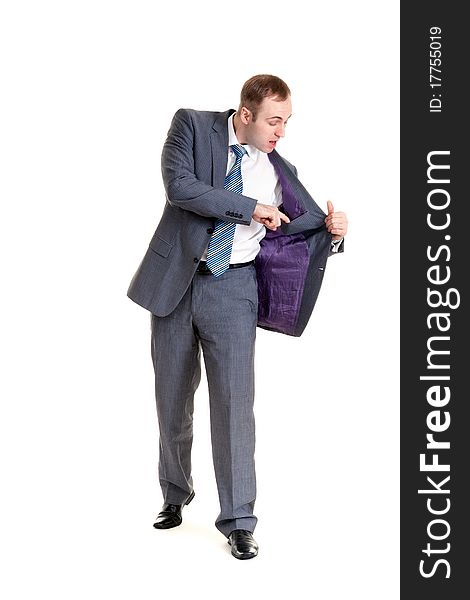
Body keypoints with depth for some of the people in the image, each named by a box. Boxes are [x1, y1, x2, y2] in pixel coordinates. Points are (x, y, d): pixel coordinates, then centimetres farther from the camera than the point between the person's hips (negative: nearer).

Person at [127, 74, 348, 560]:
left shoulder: (279, 171, 3)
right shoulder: (191, 126, -3)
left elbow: (298, 229, 13)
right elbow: (179, 186, -18)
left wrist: (331, 230, -9)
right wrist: (249, 208, -17)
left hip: (232, 289, 0)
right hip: (177, 281, 0)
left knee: (235, 401, -7)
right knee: (172, 397, 12)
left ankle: (238, 520, 3)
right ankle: (175, 495, 34)